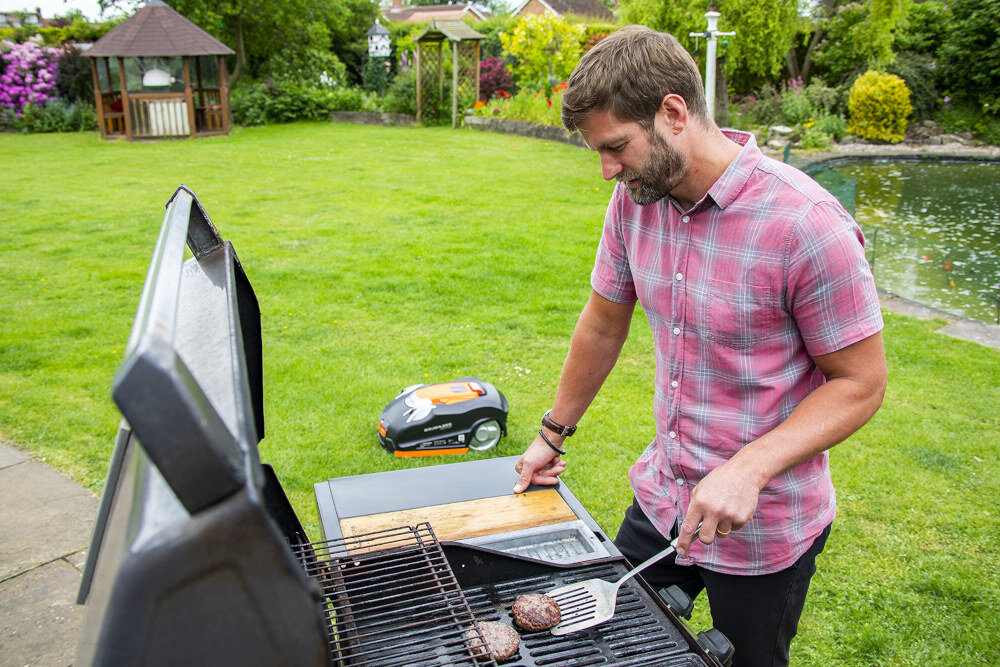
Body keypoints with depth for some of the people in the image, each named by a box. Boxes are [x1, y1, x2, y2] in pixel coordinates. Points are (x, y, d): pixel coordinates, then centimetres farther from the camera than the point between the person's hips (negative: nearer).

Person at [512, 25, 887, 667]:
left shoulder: (808, 225, -25)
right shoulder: (635, 198, -5)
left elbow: (861, 383, -17)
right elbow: (603, 325, 7)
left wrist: (749, 470, -29)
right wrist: (554, 433, 15)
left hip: (763, 527, -5)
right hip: (662, 495, 6)